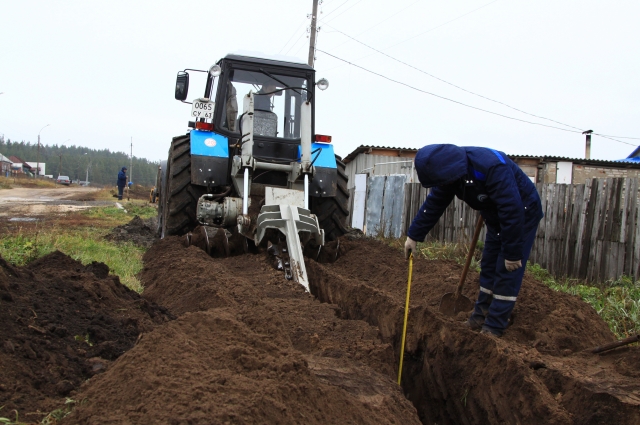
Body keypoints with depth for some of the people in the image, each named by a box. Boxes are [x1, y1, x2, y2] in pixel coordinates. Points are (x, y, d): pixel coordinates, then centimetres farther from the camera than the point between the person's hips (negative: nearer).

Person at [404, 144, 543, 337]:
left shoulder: (492, 167, -38)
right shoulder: (451, 170, -12)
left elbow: (512, 211, -35)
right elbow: (433, 205, -1)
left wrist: (513, 253, -28)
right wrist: (414, 236, 1)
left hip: (522, 214, -8)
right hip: (496, 217, 8)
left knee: (507, 270, -8)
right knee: (488, 267, 10)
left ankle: (493, 328, -3)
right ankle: (481, 317, 20)